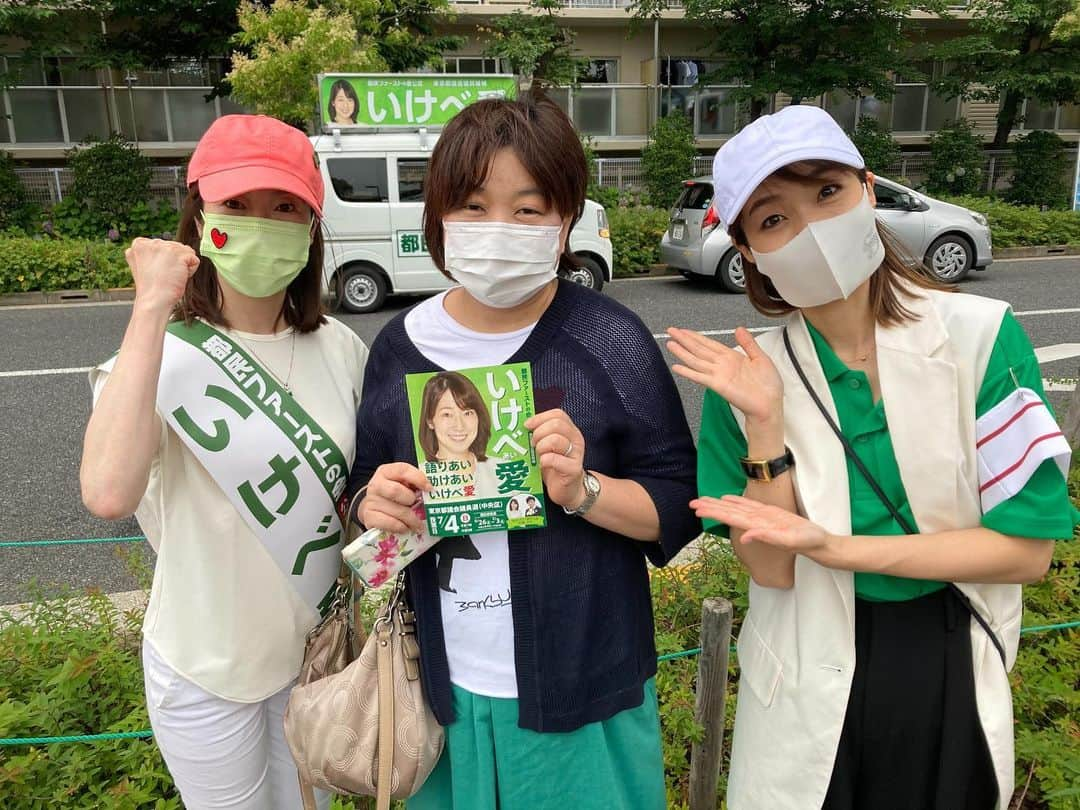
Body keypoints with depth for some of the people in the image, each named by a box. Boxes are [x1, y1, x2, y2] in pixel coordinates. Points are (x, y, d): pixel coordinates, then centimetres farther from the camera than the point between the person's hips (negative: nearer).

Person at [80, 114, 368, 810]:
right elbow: (108, 495, -40)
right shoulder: (166, 358, -20)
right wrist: (151, 311, -36)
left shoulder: (340, 348, -9)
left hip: (318, 646, 4)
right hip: (208, 671, -3)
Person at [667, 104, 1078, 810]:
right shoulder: (751, 373, -12)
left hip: (954, 671, 1)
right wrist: (765, 423, -26)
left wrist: (835, 546, -23)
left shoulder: (982, 336, -15)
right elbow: (770, 567, -14)